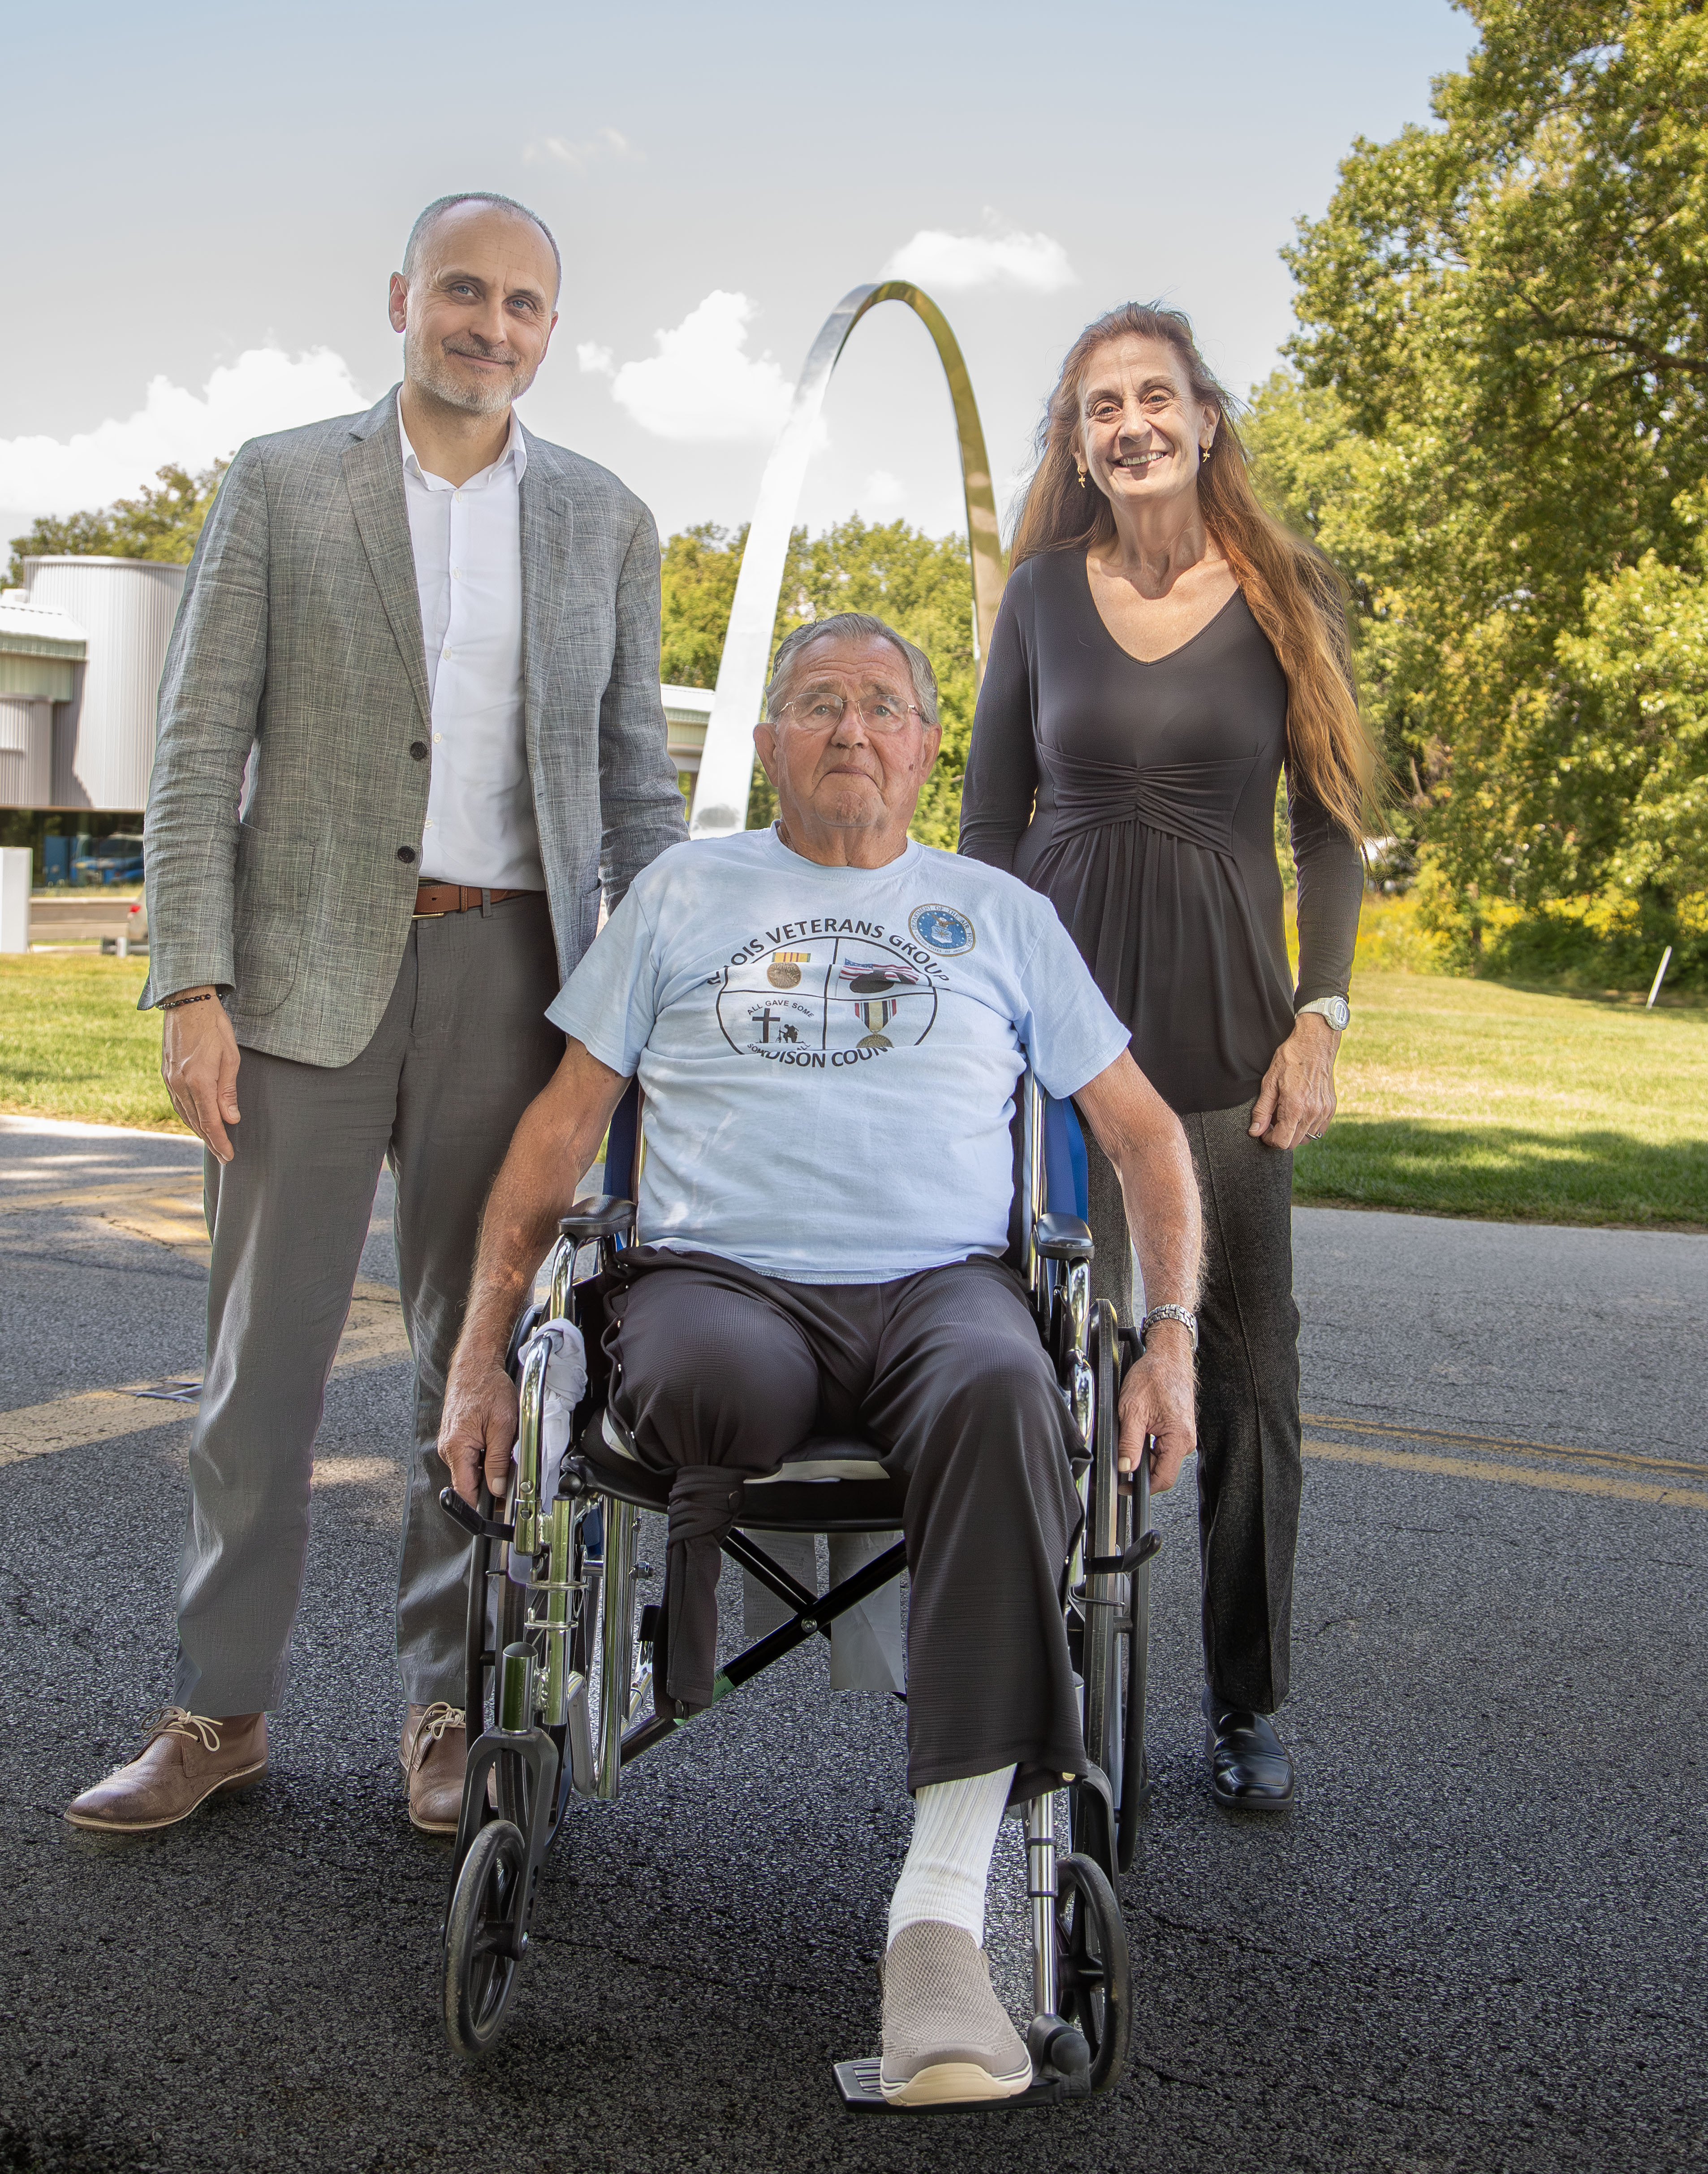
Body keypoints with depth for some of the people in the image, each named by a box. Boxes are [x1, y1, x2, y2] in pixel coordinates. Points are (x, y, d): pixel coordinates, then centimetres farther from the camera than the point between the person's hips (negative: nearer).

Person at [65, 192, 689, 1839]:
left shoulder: (605, 524, 11)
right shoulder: (280, 482, 5)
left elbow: (634, 783, 12)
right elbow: (199, 749, 0)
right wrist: (191, 985, -8)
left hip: (509, 973, 1)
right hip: (310, 965, -1)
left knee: (478, 1355, 7)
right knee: (262, 1356, 4)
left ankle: (451, 1704, 19)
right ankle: (219, 1711, 17)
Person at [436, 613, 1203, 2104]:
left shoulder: (1000, 915, 22)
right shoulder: (683, 894, 20)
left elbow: (1146, 1134, 20)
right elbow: (564, 1125, 18)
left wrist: (1173, 1343, 5)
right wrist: (481, 1352, 9)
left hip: (939, 1283, 1)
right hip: (720, 1277, 0)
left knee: (1005, 1396, -37)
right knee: (717, 1384, -39)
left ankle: (942, 1910, -37)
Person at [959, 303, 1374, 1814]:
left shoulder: (1288, 597, 4)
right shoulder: (1044, 594, 7)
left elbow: (1332, 829, 6)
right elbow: (992, 817, 11)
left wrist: (1320, 1019, -3)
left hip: (1224, 1010, 0)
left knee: (1247, 1357, 2)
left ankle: (1247, 1704, 16)